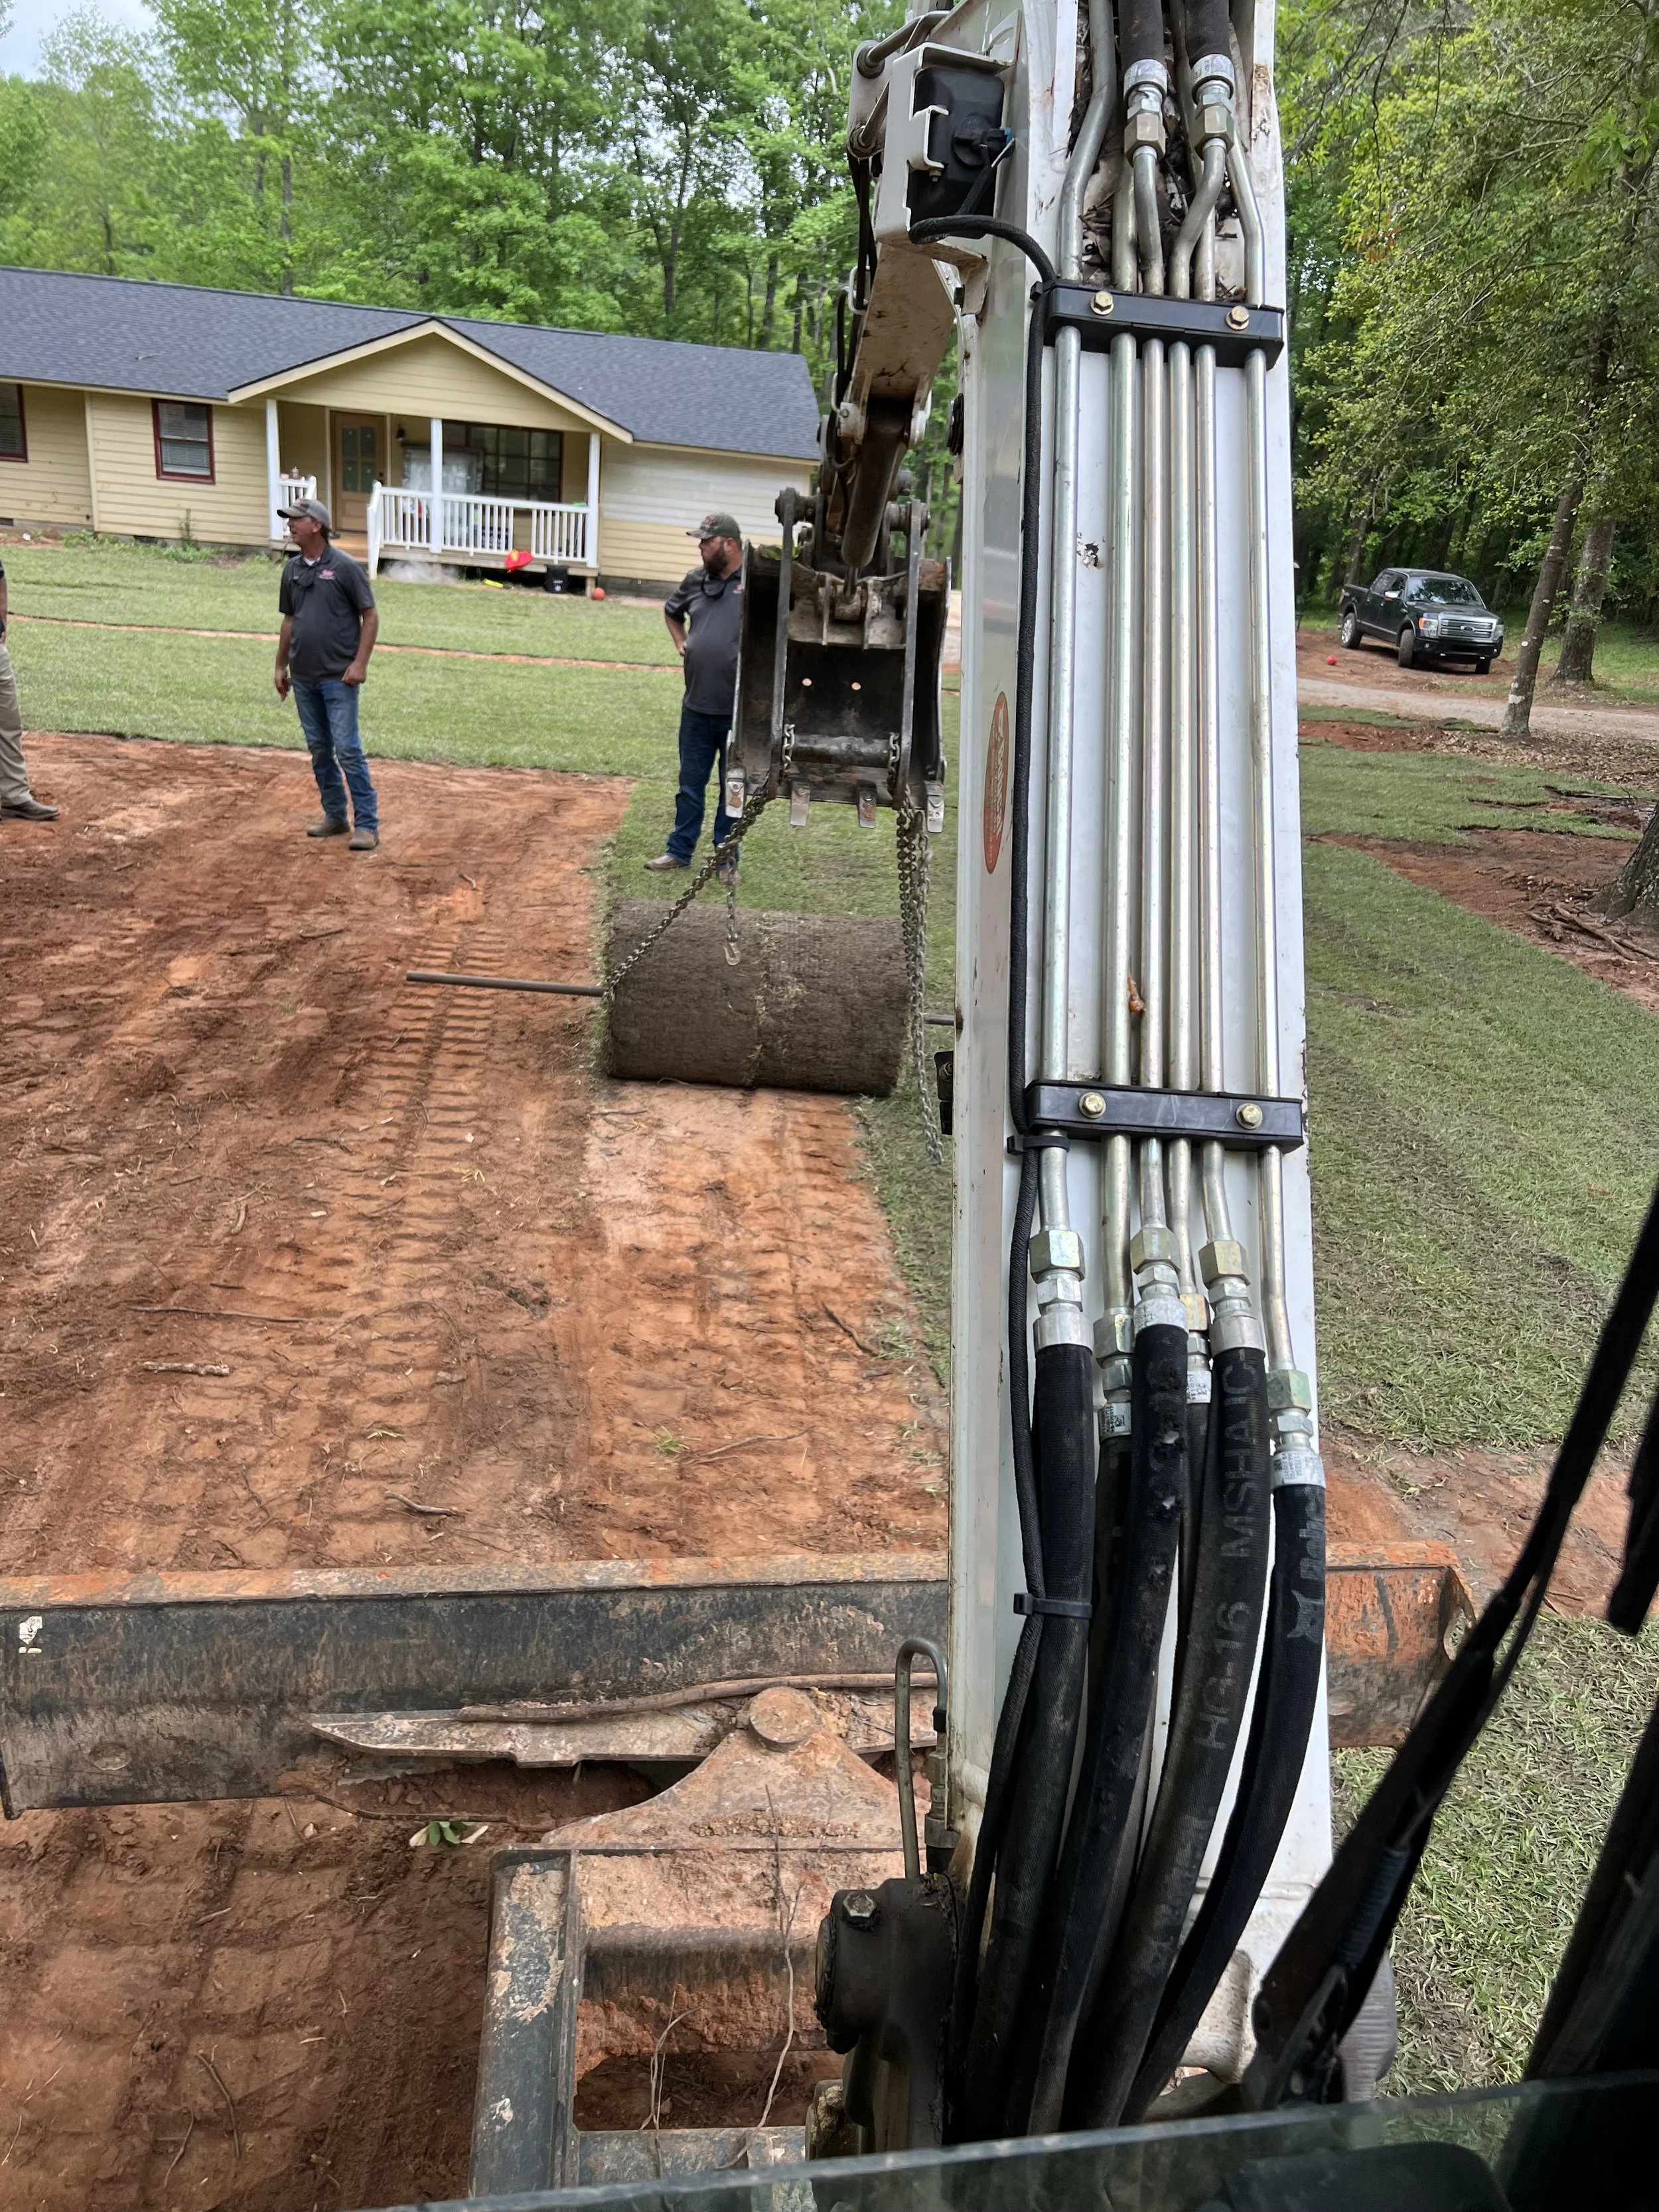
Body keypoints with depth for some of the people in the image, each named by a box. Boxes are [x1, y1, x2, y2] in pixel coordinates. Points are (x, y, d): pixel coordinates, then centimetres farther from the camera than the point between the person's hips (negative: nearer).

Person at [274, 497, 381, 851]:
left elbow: (370, 616, -8)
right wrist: (281, 666, 18)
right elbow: (289, 620, 19)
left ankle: (367, 824, -7)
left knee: (347, 748, -10)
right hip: (303, 678, 7)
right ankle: (335, 817, 22)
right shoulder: (292, 570, 11)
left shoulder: (344, 566, -8)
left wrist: (360, 663, -15)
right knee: (318, 749, 11)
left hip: (339, 677, -7)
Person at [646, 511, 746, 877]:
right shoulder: (695, 581, 8)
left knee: (733, 788, 8)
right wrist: (681, 642, 13)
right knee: (690, 784, 13)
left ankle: (726, 858, 19)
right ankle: (680, 850, 24)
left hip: (738, 710, -5)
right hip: (697, 706, 5)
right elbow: (671, 611, 28)